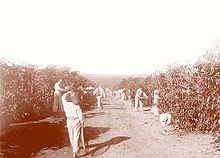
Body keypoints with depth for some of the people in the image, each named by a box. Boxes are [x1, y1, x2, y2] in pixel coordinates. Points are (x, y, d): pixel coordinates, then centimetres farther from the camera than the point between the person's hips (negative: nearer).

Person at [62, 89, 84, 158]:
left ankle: (73, 147, 38)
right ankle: (74, 151, -4)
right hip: (76, 121, -3)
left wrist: (69, 92, 10)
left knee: (71, 135, 19)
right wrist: (82, 122, 0)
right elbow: (80, 115, -11)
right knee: (76, 136, 0)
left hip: (69, 121, 3)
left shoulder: (66, 104, -6)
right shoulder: (77, 106, -13)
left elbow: (63, 97, 12)